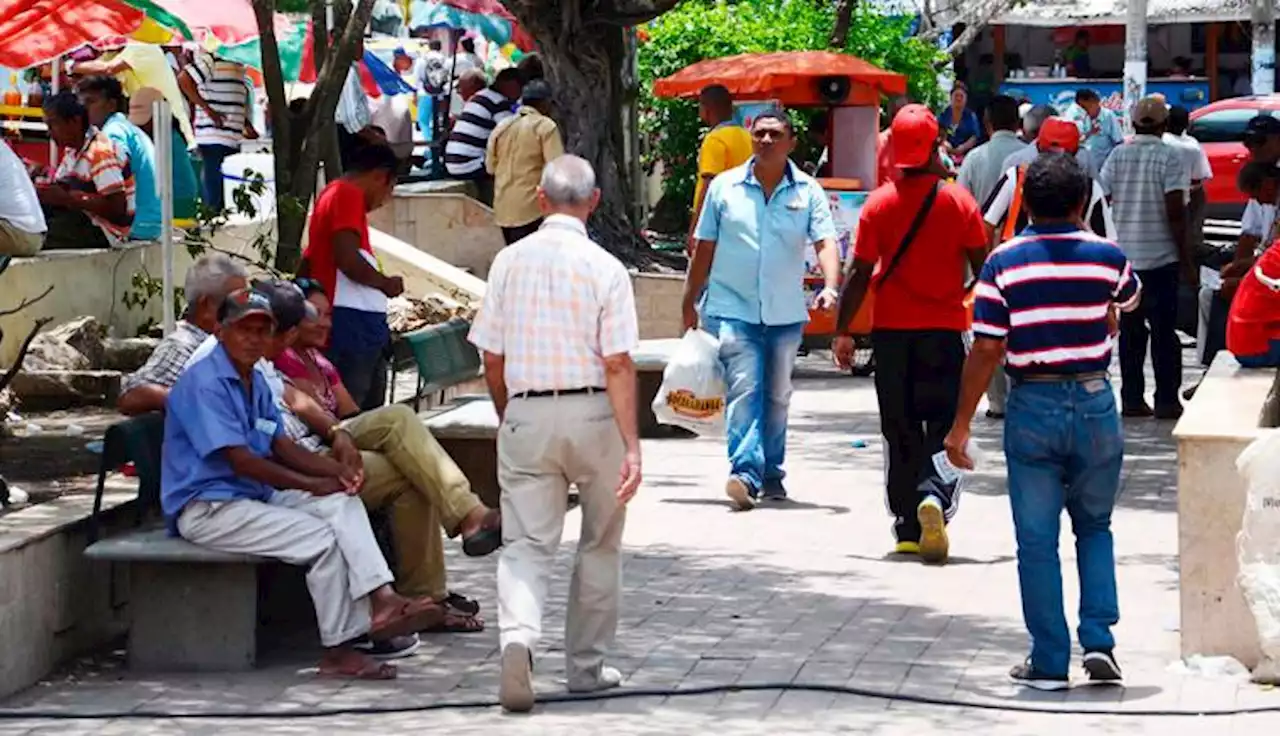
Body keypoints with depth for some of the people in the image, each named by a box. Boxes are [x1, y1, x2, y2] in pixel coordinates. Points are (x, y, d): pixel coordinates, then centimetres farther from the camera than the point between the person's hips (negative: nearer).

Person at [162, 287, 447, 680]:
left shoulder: (255, 381, 16)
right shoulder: (204, 382, -15)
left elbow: (280, 445, 14)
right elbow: (240, 461, -21)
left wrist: (335, 470, -5)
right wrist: (311, 484, -17)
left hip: (256, 496, 9)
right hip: (206, 510, -9)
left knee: (343, 504, -11)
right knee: (321, 539, -22)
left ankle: (380, 599, -28)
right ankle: (337, 651, -14)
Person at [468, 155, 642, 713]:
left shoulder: (510, 262, 1)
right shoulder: (604, 269, -8)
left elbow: (492, 358, 5)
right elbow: (618, 364, -11)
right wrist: (631, 445, -10)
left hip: (526, 414, 1)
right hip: (592, 414, -1)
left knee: (526, 544, 1)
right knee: (600, 545, 16)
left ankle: (518, 636, -27)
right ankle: (586, 666, 22)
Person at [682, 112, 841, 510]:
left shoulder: (808, 191, 3)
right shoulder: (724, 187, 3)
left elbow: (825, 242, -7)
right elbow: (704, 249, 8)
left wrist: (830, 286, -25)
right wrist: (689, 303, 8)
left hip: (786, 313, 2)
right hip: (733, 309, -2)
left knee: (777, 396, 13)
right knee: (743, 389, -17)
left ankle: (771, 475, 25)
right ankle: (745, 473, -26)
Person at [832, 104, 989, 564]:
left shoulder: (879, 203, -3)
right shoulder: (958, 201, -4)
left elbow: (861, 275, -4)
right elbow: (982, 268, 1)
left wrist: (843, 331, 3)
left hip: (891, 331, 1)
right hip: (944, 328, -1)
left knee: (900, 431, 10)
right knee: (945, 424, 3)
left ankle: (907, 527, 11)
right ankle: (936, 498, -23)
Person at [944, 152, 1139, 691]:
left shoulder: (1004, 262, -6)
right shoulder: (1106, 256, -1)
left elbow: (987, 349, -9)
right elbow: (1130, 299, 23)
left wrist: (962, 423, -3)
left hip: (1033, 406, -1)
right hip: (1094, 403, 2)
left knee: (1037, 541, 5)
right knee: (1094, 529, 18)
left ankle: (1049, 662, 7)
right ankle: (1098, 640, 4)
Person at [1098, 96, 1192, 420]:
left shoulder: (1117, 156, 3)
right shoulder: (1169, 158, -8)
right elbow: (1175, 213, -13)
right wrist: (1187, 260, -8)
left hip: (1123, 256, 4)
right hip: (1161, 256, -4)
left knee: (1130, 330, 11)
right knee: (1164, 331, 2)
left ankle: (1132, 399, 11)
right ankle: (1166, 401, 2)